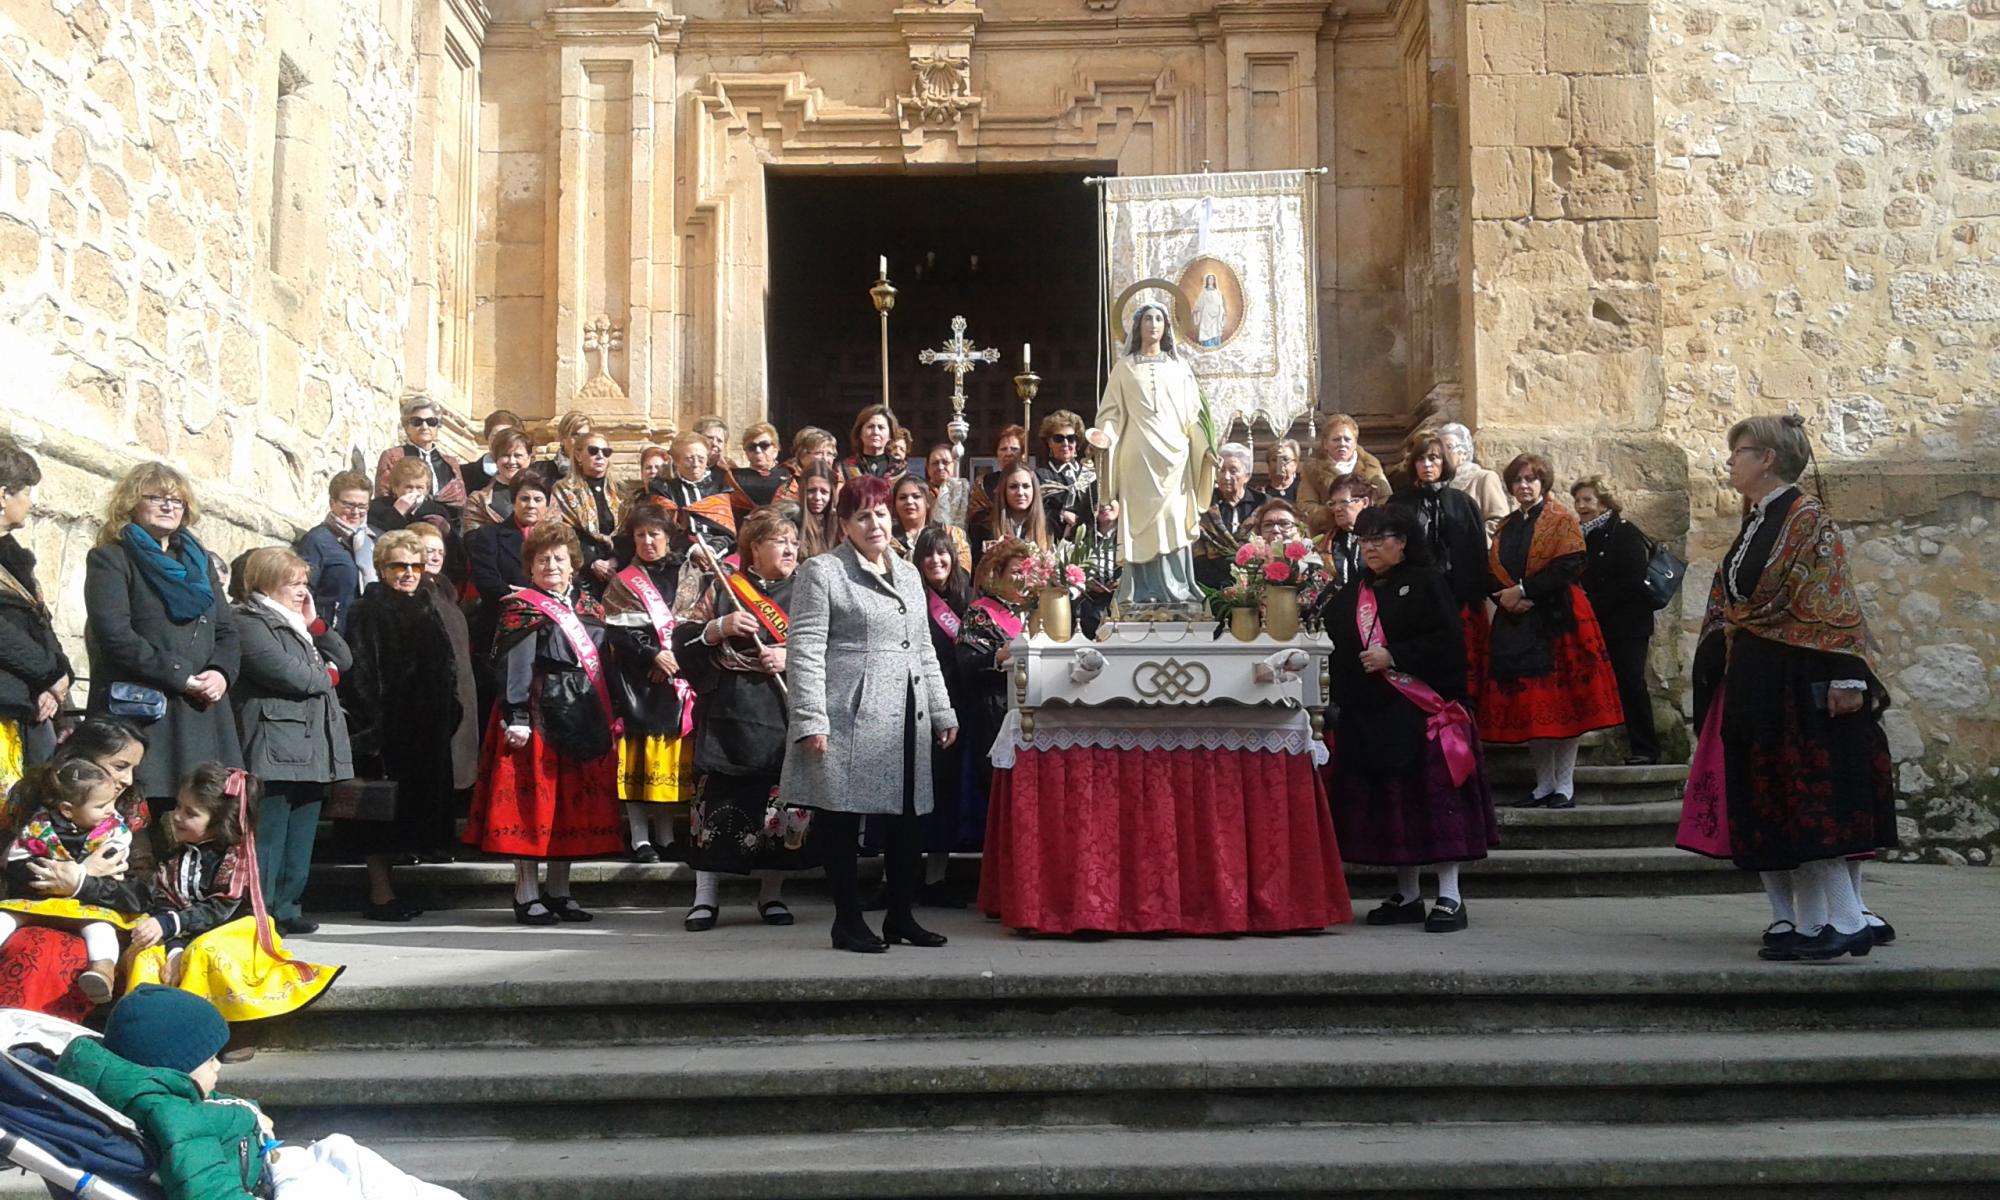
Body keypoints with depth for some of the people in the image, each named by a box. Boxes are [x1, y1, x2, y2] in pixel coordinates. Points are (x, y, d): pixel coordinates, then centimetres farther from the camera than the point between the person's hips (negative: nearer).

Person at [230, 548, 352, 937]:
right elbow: (285, 672, -18)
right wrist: (326, 676, -1)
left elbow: (344, 660, 19)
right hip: (276, 749, -9)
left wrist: (315, 623, 7)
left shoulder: (300, 623, 24)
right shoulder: (249, 622, -4)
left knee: (301, 833, 10)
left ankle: (286, 908, 16)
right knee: (270, 835, -9)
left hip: (312, 746, 9)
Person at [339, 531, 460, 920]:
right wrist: (371, 725, -21)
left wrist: (446, 717, 12)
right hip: (386, 726, -8)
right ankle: (380, 892, 2)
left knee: (405, 811, 11)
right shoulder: (369, 612, -7)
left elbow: (445, 670, 21)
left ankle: (386, 887, 19)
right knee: (382, 813, -3)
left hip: (421, 728, 8)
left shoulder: (426, 611, 16)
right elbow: (360, 672, -14)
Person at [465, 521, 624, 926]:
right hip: (538, 717, -6)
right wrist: (516, 719, -21)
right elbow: (513, 666, -12)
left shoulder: (590, 608, 15)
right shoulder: (520, 608, -3)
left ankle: (558, 892, 18)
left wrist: (610, 717, 11)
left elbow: (602, 664, 15)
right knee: (533, 801, -3)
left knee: (572, 805, 9)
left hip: (583, 719, 6)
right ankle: (527, 896, 3)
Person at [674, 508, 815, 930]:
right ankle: (706, 896, 5)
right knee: (718, 800, -3)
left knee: (779, 802, 2)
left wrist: (791, 658, -9)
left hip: (783, 714, 1)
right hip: (728, 716, -1)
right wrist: (720, 628, -12)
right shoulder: (722, 590, 9)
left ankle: (771, 893, 15)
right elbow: (683, 642, 5)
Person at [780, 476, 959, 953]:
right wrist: (811, 719, -16)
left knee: (908, 816, 7)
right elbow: (804, 651, -8)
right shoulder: (822, 573, -1)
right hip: (850, 715, -6)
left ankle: (901, 916, 19)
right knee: (843, 816, -2)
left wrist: (942, 712, 18)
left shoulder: (908, 574, 19)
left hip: (906, 716, 6)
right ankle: (848, 921, 9)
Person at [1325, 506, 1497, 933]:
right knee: (1389, 803, 7)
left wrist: (1393, 656, -17)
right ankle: (1407, 895, 16)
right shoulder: (1352, 595, 16)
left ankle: (1449, 897, -1)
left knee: (1432, 797, -6)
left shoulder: (1427, 583, -1)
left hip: (1420, 712, -6)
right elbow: (1338, 649, 17)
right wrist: (1338, 705, 3)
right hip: (1369, 717, 6)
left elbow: (1447, 641, -11)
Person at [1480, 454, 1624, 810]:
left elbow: (1568, 566, -13)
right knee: (1528, 707, 4)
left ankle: (1565, 786, 0)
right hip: (1515, 625, 5)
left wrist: (1523, 590, -15)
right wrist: (1507, 597, -10)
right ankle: (1543, 785, 12)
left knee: (1561, 705, -4)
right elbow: (1490, 574, 10)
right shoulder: (1506, 528, 17)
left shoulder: (1561, 520, 0)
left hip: (1556, 620, -5)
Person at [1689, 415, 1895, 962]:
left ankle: (1845, 922, -3)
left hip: (1801, 684, -9)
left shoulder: (1808, 521, -10)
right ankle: (1796, 918, 15)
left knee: (1812, 803, -8)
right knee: (1767, 806, 8)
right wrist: (1718, 673, 17)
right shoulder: (1752, 526, 15)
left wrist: (1846, 677, -22)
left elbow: (1836, 604, -16)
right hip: (1753, 686, 9)